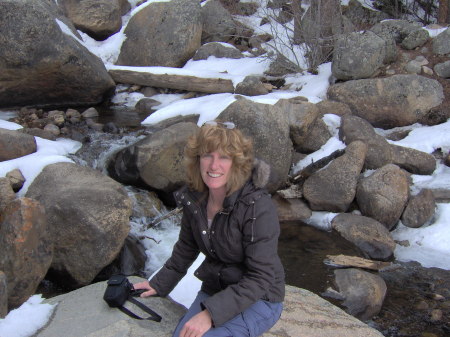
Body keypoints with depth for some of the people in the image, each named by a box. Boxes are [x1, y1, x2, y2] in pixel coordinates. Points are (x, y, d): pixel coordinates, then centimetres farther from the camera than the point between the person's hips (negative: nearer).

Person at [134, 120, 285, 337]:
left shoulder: (258, 207, -24)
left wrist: (212, 313, -27)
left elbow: (260, 278, -22)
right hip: (214, 290, 6)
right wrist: (160, 283, 17)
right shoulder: (194, 198, -4)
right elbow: (186, 249, 15)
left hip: (258, 300, -5)